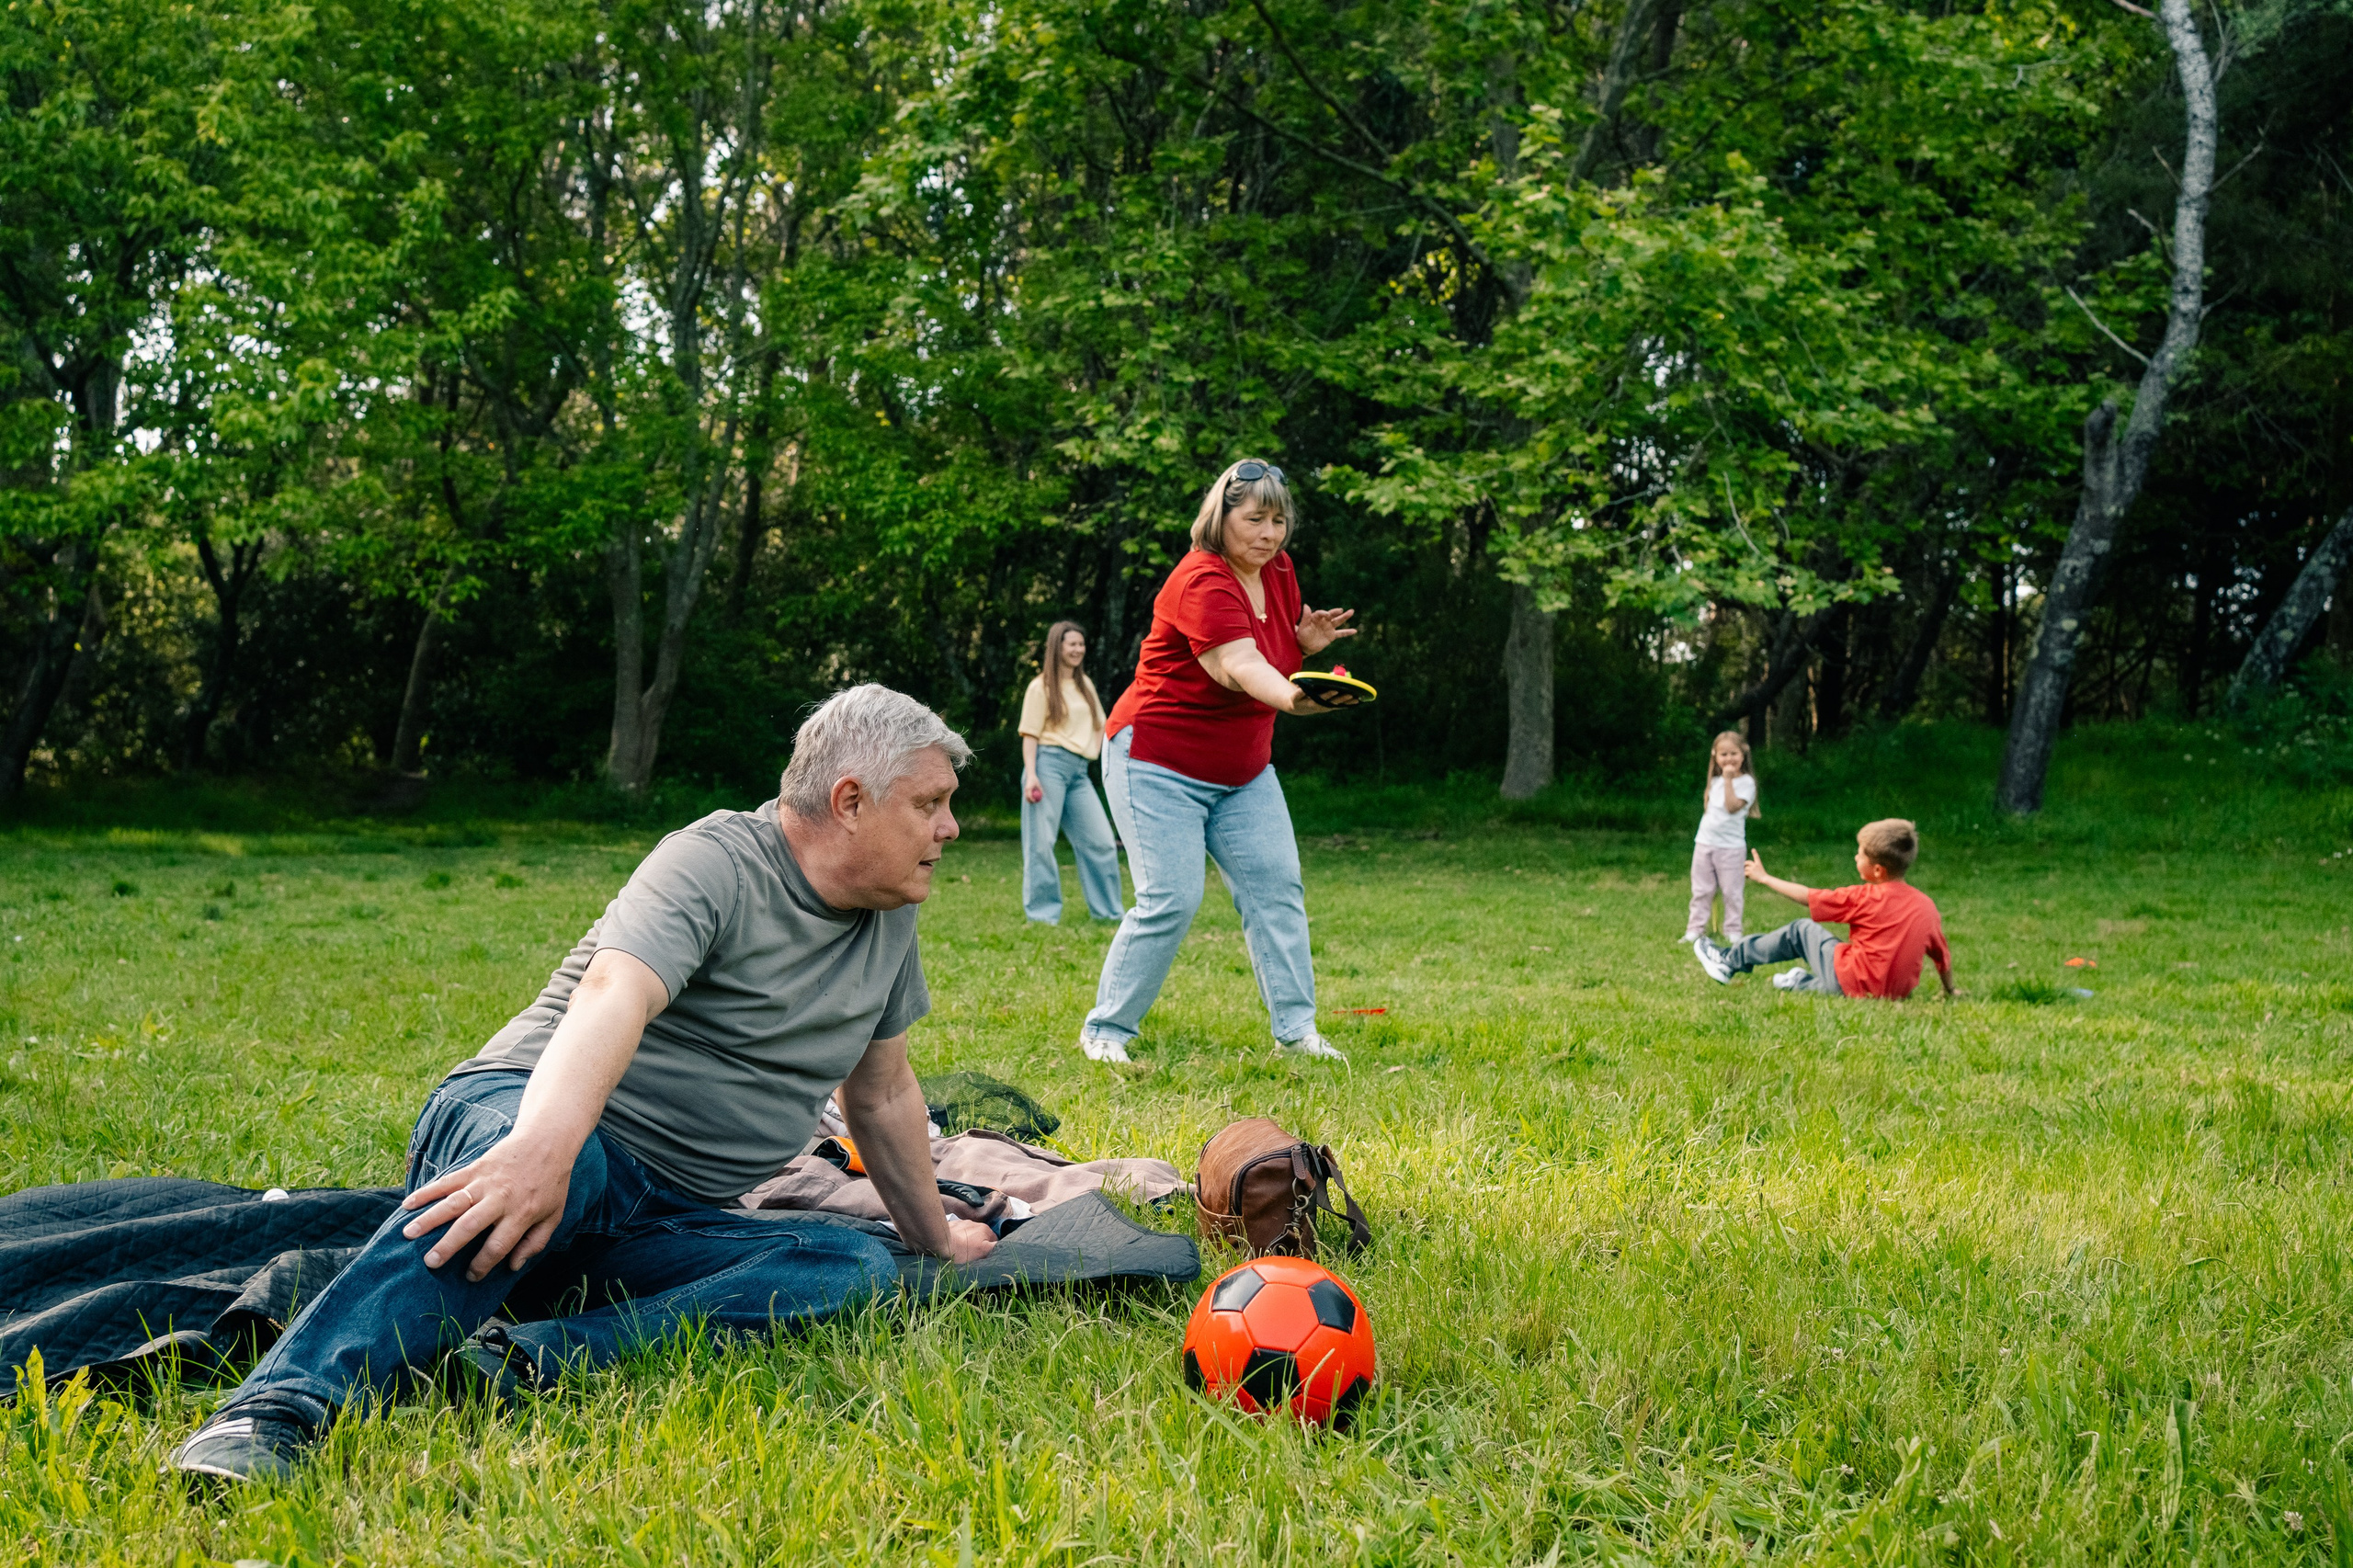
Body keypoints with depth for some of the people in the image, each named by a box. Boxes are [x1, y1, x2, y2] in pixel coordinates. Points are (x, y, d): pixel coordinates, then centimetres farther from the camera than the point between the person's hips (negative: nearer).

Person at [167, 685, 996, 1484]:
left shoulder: (889, 919, 14)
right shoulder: (713, 863, -11)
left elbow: (881, 1092, 28)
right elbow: (613, 993, -30)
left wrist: (934, 1235, 33)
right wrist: (546, 1144, -48)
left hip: (653, 1227, 7)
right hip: (520, 1115, -7)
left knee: (859, 1268, -21)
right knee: (572, 1159, -43)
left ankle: (535, 1357, -36)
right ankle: (277, 1409, -56)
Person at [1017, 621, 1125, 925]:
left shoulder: (1085, 685, 16)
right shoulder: (1041, 687, -1)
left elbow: (1098, 725, 27)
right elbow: (1030, 734, -6)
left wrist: (1094, 752, 11)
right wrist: (1030, 775, -15)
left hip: (1079, 771, 6)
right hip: (1049, 764, -6)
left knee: (1100, 840, 3)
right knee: (1041, 842, -4)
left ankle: (1108, 908, 13)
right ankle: (1043, 911, 4)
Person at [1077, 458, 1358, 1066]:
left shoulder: (1278, 572, 3)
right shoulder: (1202, 582, -23)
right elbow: (1238, 666, -40)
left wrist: (1306, 640, -6)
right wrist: (1293, 698, -60)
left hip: (1241, 769, 8)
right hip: (1158, 764, -8)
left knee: (1277, 885, -2)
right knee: (1170, 899, -14)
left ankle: (1295, 1028, 4)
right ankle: (1105, 1030, 1)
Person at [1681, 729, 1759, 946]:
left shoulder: (1745, 782, -8)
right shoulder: (1715, 781, 12)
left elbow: (1732, 806, -22)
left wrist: (1728, 779, -22)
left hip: (1730, 846, -6)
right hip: (1705, 843, 6)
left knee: (1732, 891, 1)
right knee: (1701, 890, 8)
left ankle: (1733, 932, 9)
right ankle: (1695, 930, 13)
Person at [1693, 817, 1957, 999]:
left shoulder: (1868, 898, -14)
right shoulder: (1927, 905, -1)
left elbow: (1807, 897, -5)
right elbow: (1943, 955, 8)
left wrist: (1764, 878, 7)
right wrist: (1950, 991, 26)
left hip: (1853, 985, -5)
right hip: (1897, 992, 5)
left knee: (1802, 930, 13)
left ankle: (1729, 961, 25)